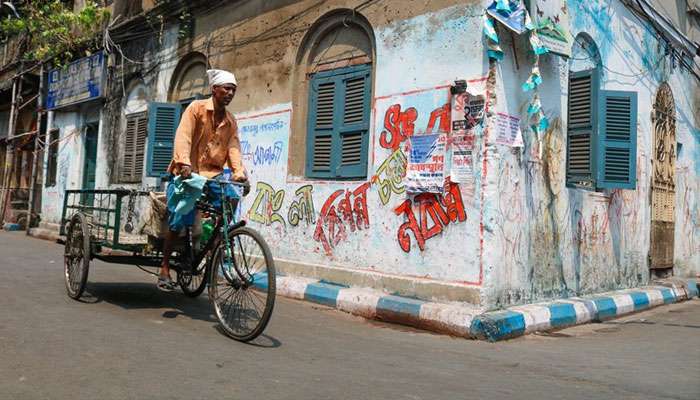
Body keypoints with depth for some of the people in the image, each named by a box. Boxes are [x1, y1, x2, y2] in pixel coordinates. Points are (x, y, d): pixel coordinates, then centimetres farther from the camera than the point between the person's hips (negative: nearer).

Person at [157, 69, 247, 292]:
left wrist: (239, 172, -20)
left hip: (212, 176, 5)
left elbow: (234, 148, -1)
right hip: (186, 174, -5)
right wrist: (184, 164, -32)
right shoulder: (196, 108, -2)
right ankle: (165, 268, 1)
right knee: (179, 221, -13)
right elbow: (183, 137, -15)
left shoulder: (231, 122, 12)